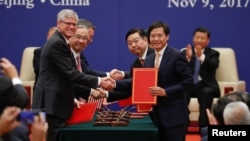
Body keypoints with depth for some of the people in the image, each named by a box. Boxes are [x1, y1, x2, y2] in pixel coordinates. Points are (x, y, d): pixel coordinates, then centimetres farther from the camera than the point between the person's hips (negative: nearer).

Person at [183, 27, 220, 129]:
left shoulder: (213, 53, 12)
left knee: (206, 92, -36)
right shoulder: (186, 52, 14)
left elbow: (214, 66, -12)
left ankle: (203, 126, -34)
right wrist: (188, 58, -19)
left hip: (204, 85, -1)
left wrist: (201, 56, -28)